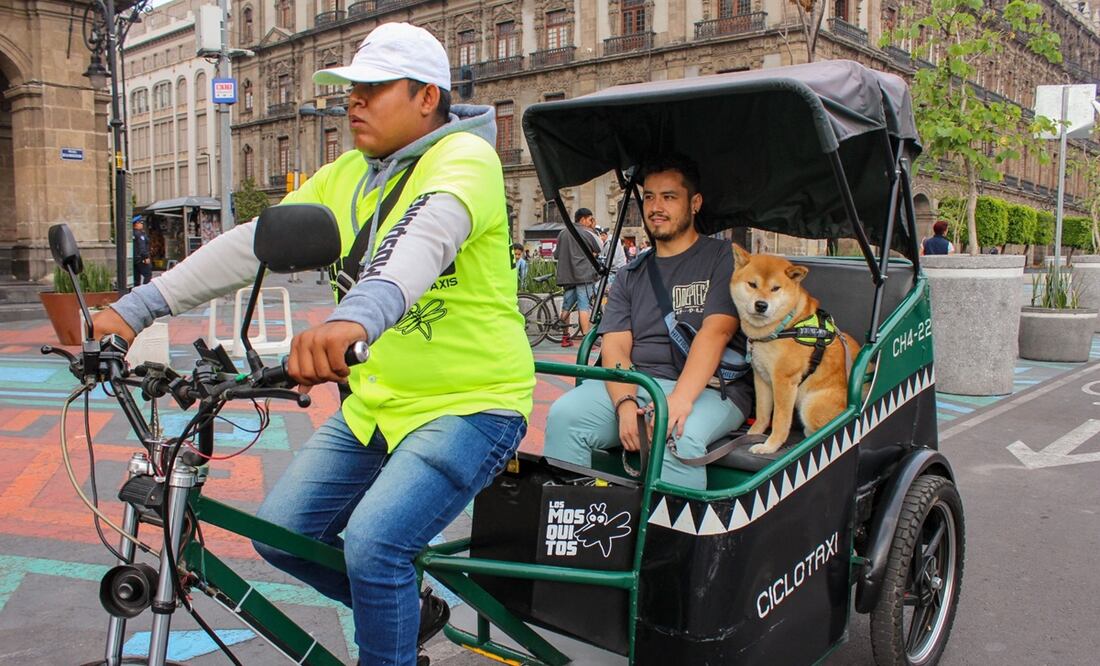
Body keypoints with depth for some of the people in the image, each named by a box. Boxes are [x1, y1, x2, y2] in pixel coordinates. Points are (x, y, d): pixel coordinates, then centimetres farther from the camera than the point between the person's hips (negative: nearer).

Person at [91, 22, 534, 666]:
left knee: (371, 545, -24)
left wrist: (354, 319, -56)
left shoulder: (465, 157, -14)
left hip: (472, 402, -8)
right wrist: (134, 310, -5)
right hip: (376, 403, 8)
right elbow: (254, 241, 3)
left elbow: (425, 236, -36)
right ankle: (409, 610, 27)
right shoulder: (347, 174, 9)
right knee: (281, 532, 5)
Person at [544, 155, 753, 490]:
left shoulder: (723, 258, 5)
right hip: (635, 384, 4)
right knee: (564, 414, -20)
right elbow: (614, 346, 6)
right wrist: (625, 404, -15)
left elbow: (715, 333, -11)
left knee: (677, 436, -36)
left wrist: (680, 400, -26)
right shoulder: (631, 274, 18)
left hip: (708, 388, -4)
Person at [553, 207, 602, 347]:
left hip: (566, 276, 6)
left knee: (566, 306, 12)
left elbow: (556, 254, 15)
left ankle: (565, 337, 20)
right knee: (584, 306, -8)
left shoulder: (563, 233, 13)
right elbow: (600, 249, 4)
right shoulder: (586, 232, -4)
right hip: (584, 275, -6)